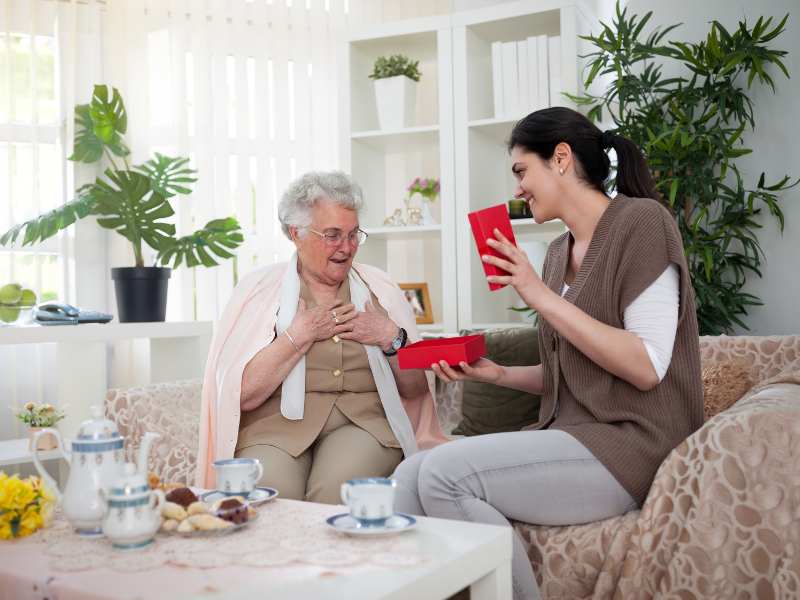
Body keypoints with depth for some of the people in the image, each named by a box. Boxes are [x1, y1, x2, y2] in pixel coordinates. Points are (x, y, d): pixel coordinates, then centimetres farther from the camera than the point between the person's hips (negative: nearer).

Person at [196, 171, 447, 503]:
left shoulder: (380, 288, 15)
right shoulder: (258, 288, 7)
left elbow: (417, 390, 15)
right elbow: (241, 394, -6)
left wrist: (391, 338, -1)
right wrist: (299, 336, -6)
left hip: (364, 420, 2)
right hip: (277, 424, -1)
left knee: (338, 489, -31)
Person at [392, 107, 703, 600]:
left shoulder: (641, 222, -7)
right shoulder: (560, 251, 16)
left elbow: (646, 368, -15)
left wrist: (541, 296, -17)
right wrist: (499, 374, 4)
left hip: (633, 444, -7)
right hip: (572, 435, 7)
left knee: (445, 472, -23)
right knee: (410, 476, -12)